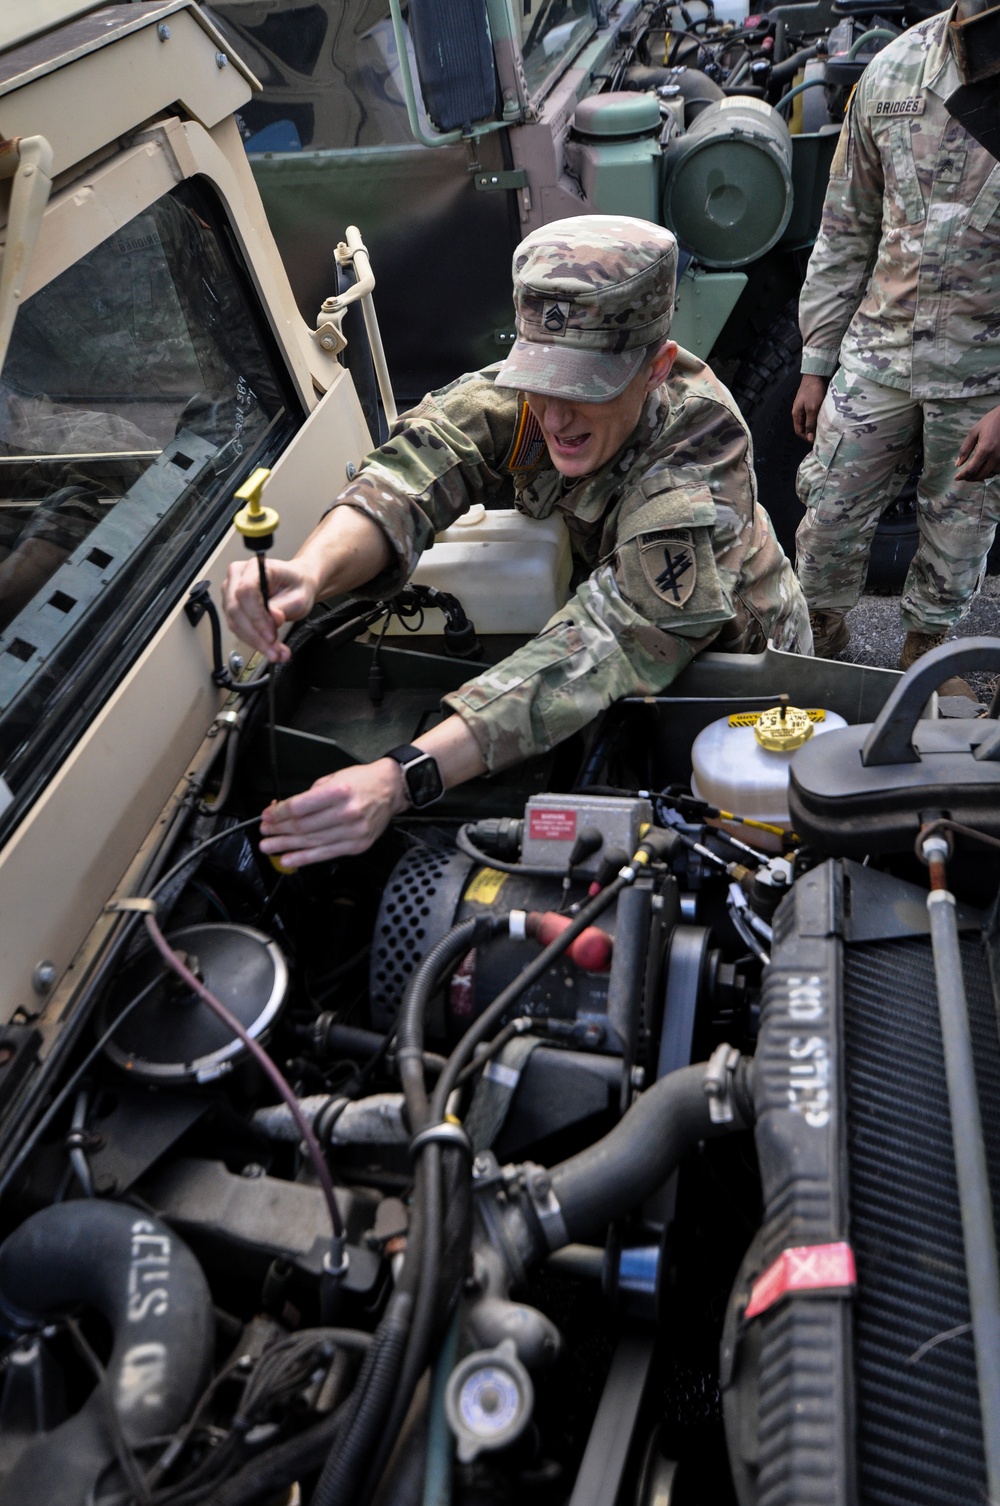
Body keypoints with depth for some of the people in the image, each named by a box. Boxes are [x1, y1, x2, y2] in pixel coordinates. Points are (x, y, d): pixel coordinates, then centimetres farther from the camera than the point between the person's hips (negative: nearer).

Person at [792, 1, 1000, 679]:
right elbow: (846, 234, 6)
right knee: (831, 509, 8)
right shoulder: (892, 72, 0)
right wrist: (817, 364, 6)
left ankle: (925, 645, 36)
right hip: (879, 349, 3)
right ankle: (823, 635, 32)